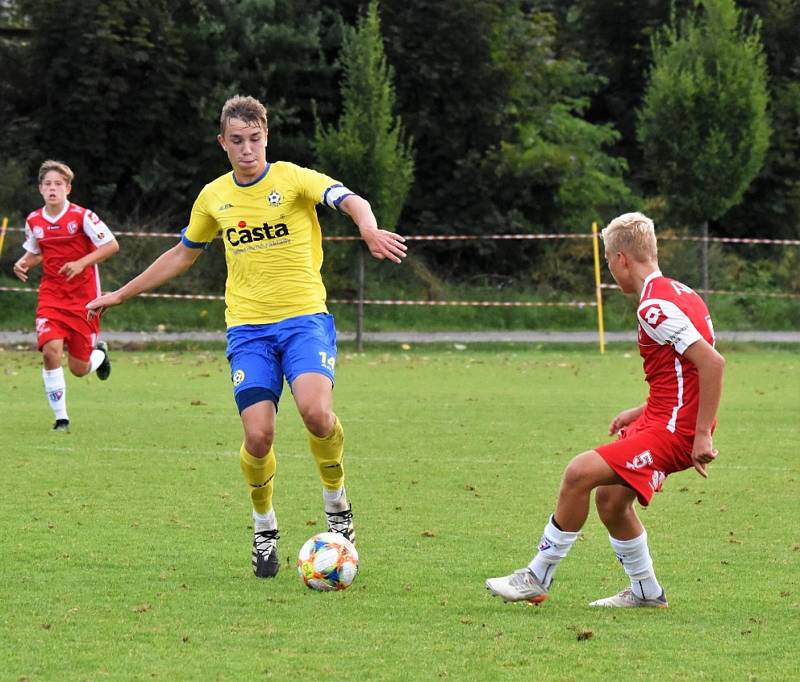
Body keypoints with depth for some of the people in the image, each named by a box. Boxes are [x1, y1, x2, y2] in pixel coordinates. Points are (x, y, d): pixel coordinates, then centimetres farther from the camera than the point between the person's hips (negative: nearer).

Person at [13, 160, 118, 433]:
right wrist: (24, 263, -4)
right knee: (50, 350, -20)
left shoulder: (81, 216, -11)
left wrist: (81, 263, -22)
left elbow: (112, 245, -11)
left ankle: (99, 353, 41)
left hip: (83, 297, -3)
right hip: (51, 295, 3)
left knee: (79, 369, 2)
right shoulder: (33, 221, 3)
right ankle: (61, 418, -8)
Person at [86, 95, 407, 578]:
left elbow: (352, 201, -18)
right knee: (258, 436, -12)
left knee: (315, 411, -27)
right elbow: (182, 254, 26)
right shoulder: (214, 197, 11)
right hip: (248, 327, 3)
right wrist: (121, 295, 29)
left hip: (304, 319, -3)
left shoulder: (293, 179, -2)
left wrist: (370, 228, -41)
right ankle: (265, 528, 14)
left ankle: (336, 499, 0)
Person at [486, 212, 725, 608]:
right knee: (609, 498, 16)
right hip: (663, 420, 10)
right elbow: (684, 377, 21)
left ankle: (538, 579, -6)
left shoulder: (654, 307, -18)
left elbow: (712, 362, -26)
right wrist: (642, 412, 18)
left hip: (671, 429, -10)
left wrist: (702, 435, -24)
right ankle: (645, 591, 27)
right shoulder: (677, 294, 13)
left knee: (579, 474, -14)